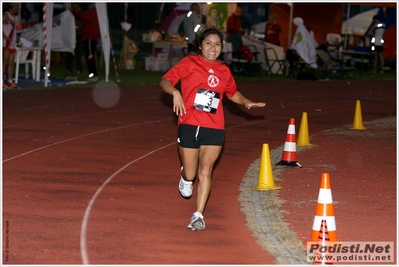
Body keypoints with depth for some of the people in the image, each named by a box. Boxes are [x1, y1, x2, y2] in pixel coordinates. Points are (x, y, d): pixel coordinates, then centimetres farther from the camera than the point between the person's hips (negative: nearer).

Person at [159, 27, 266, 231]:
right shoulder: (190, 63, 0)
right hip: (189, 125, -2)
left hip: (214, 129, 2)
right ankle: (185, 176, 41)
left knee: (205, 170, -11)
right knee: (190, 175, 4)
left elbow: (232, 92, 29)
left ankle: (198, 215, -6)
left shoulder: (223, 70, 12)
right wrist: (175, 92, -27)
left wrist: (246, 102, 11)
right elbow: (165, 81, -8)